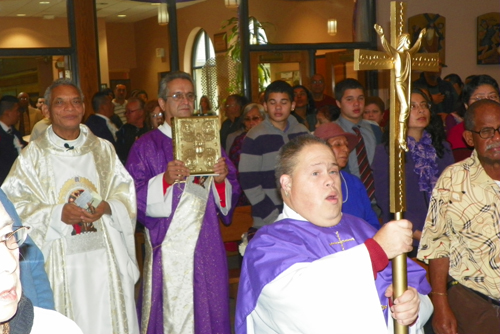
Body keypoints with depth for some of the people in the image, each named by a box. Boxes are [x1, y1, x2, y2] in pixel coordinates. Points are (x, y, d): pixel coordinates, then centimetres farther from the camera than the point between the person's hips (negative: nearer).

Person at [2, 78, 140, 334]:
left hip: (106, 255, 2)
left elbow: (126, 191, 5)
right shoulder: (33, 155, -1)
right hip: (61, 261, -2)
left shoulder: (103, 149, 8)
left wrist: (107, 207, -15)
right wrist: (58, 214, -19)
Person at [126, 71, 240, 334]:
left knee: (209, 312, 8)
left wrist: (222, 179, -12)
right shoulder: (146, 146, 1)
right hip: (168, 247, -3)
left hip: (206, 247, 3)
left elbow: (232, 193, 9)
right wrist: (165, 180, -23)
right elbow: (133, 198, -8)